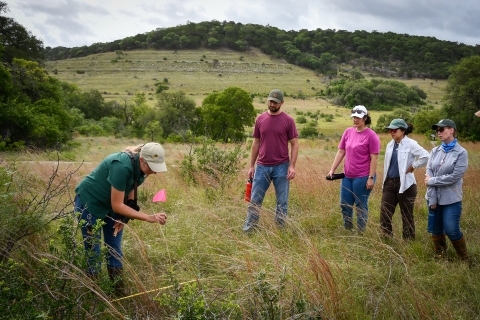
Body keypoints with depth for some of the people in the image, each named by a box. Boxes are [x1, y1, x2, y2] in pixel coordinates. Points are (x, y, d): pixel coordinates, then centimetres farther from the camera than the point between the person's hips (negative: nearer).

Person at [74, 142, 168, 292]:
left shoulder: (140, 168, -13)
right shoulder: (122, 166, -36)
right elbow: (117, 205, -32)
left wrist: (123, 217, -12)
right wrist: (149, 218, -33)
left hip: (111, 203, 7)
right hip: (89, 202, -7)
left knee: (115, 249, 8)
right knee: (93, 251, -1)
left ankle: (119, 288, 16)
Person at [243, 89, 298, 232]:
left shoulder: (288, 120, -2)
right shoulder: (260, 119, 6)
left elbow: (294, 144, -2)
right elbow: (256, 143, 11)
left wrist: (292, 166, -11)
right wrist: (251, 166, 9)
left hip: (281, 167, -2)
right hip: (262, 167, 2)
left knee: (282, 202, 6)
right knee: (254, 200, 5)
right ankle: (247, 230, 13)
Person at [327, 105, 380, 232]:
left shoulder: (371, 135, -9)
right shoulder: (348, 132, 6)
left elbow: (374, 158, -11)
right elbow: (341, 152, 11)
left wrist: (371, 178, -15)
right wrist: (332, 169, 7)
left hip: (363, 177, -6)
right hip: (347, 176, 6)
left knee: (361, 207, 5)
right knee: (345, 205, 12)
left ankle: (361, 234, 18)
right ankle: (347, 231, 27)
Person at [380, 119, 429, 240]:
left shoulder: (410, 144, -11)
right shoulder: (390, 145, 10)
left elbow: (425, 156, -21)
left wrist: (413, 167, -13)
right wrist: (384, 182, 15)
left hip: (405, 184, -6)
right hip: (389, 183, 6)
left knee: (407, 216, 6)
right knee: (384, 214, 2)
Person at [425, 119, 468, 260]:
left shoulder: (461, 153, -6)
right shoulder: (435, 151, 5)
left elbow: (454, 177, -14)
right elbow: (428, 174, -2)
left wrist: (432, 181, -10)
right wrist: (432, 199, -10)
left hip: (451, 199, -4)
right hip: (434, 197, 4)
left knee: (452, 230, -4)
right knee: (435, 230, 10)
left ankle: (464, 259, 19)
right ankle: (439, 256, 30)